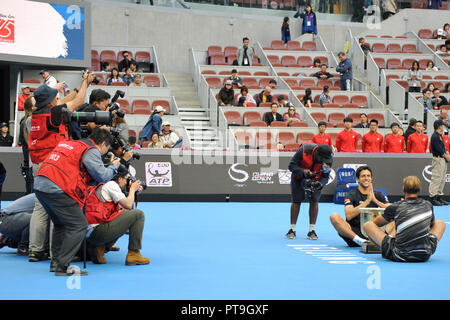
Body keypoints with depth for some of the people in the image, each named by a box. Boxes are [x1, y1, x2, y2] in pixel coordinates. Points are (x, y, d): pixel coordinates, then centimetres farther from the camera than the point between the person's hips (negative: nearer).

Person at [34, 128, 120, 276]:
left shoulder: (69, 143, 26)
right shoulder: (91, 151, -1)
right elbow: (102, 176, -9)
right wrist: (113, 166, 11)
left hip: (39, 184, 9)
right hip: (56, 190, -9)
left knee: (61, 224, 25)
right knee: (79, 226, -5)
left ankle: (55, 262, 25)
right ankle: (62, 267, -8)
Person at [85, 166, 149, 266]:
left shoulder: (103, 186, 28)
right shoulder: (111, 184, 0)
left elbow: (122, 208, 27)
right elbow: (128, 205, -6)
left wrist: (131, 190, 25)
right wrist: (132, 189, 12)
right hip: (99, 230, -10)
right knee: (138, 214, -2)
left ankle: (99, 248, 13)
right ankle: (133, 254, -2)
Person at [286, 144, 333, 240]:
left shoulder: (328, 158, -26)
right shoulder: (304, 150, -35)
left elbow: (325, 177, -17)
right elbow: (291, 165, -26)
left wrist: (320, 183, -39)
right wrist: (303, 171, -42)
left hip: (315, 179, 2)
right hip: (299, 176, -2)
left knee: (314, 201, -9)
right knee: (296, 201, -4)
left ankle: (311, 231, -1)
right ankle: (292, 230, 7)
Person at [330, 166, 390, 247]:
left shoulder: (378, 195, 12)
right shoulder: (352, 195, 2)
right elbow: (348, 216, -16)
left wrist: (375, 200, -15)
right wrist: (367, 201, -19)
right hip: (354, 232, -2)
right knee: (334, 216, -26)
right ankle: (359, 240, -41)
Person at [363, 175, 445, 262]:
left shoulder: (395, 207, -3)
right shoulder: (428, 205, 5)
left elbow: (376, 223, 15)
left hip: (400, 256, -3)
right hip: (425, 255, 3)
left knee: (367, 225, 9)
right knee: (440, 223, 27)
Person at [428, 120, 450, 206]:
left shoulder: (440, 136, 17)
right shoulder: (435, 136, -15)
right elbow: (438, 149, -19)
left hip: (443, 160, 10)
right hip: (438, 159, -10)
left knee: (442, 179, 12)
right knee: (436, 178, -10)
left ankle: (439, 197, 18)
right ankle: (432, 197, -8)